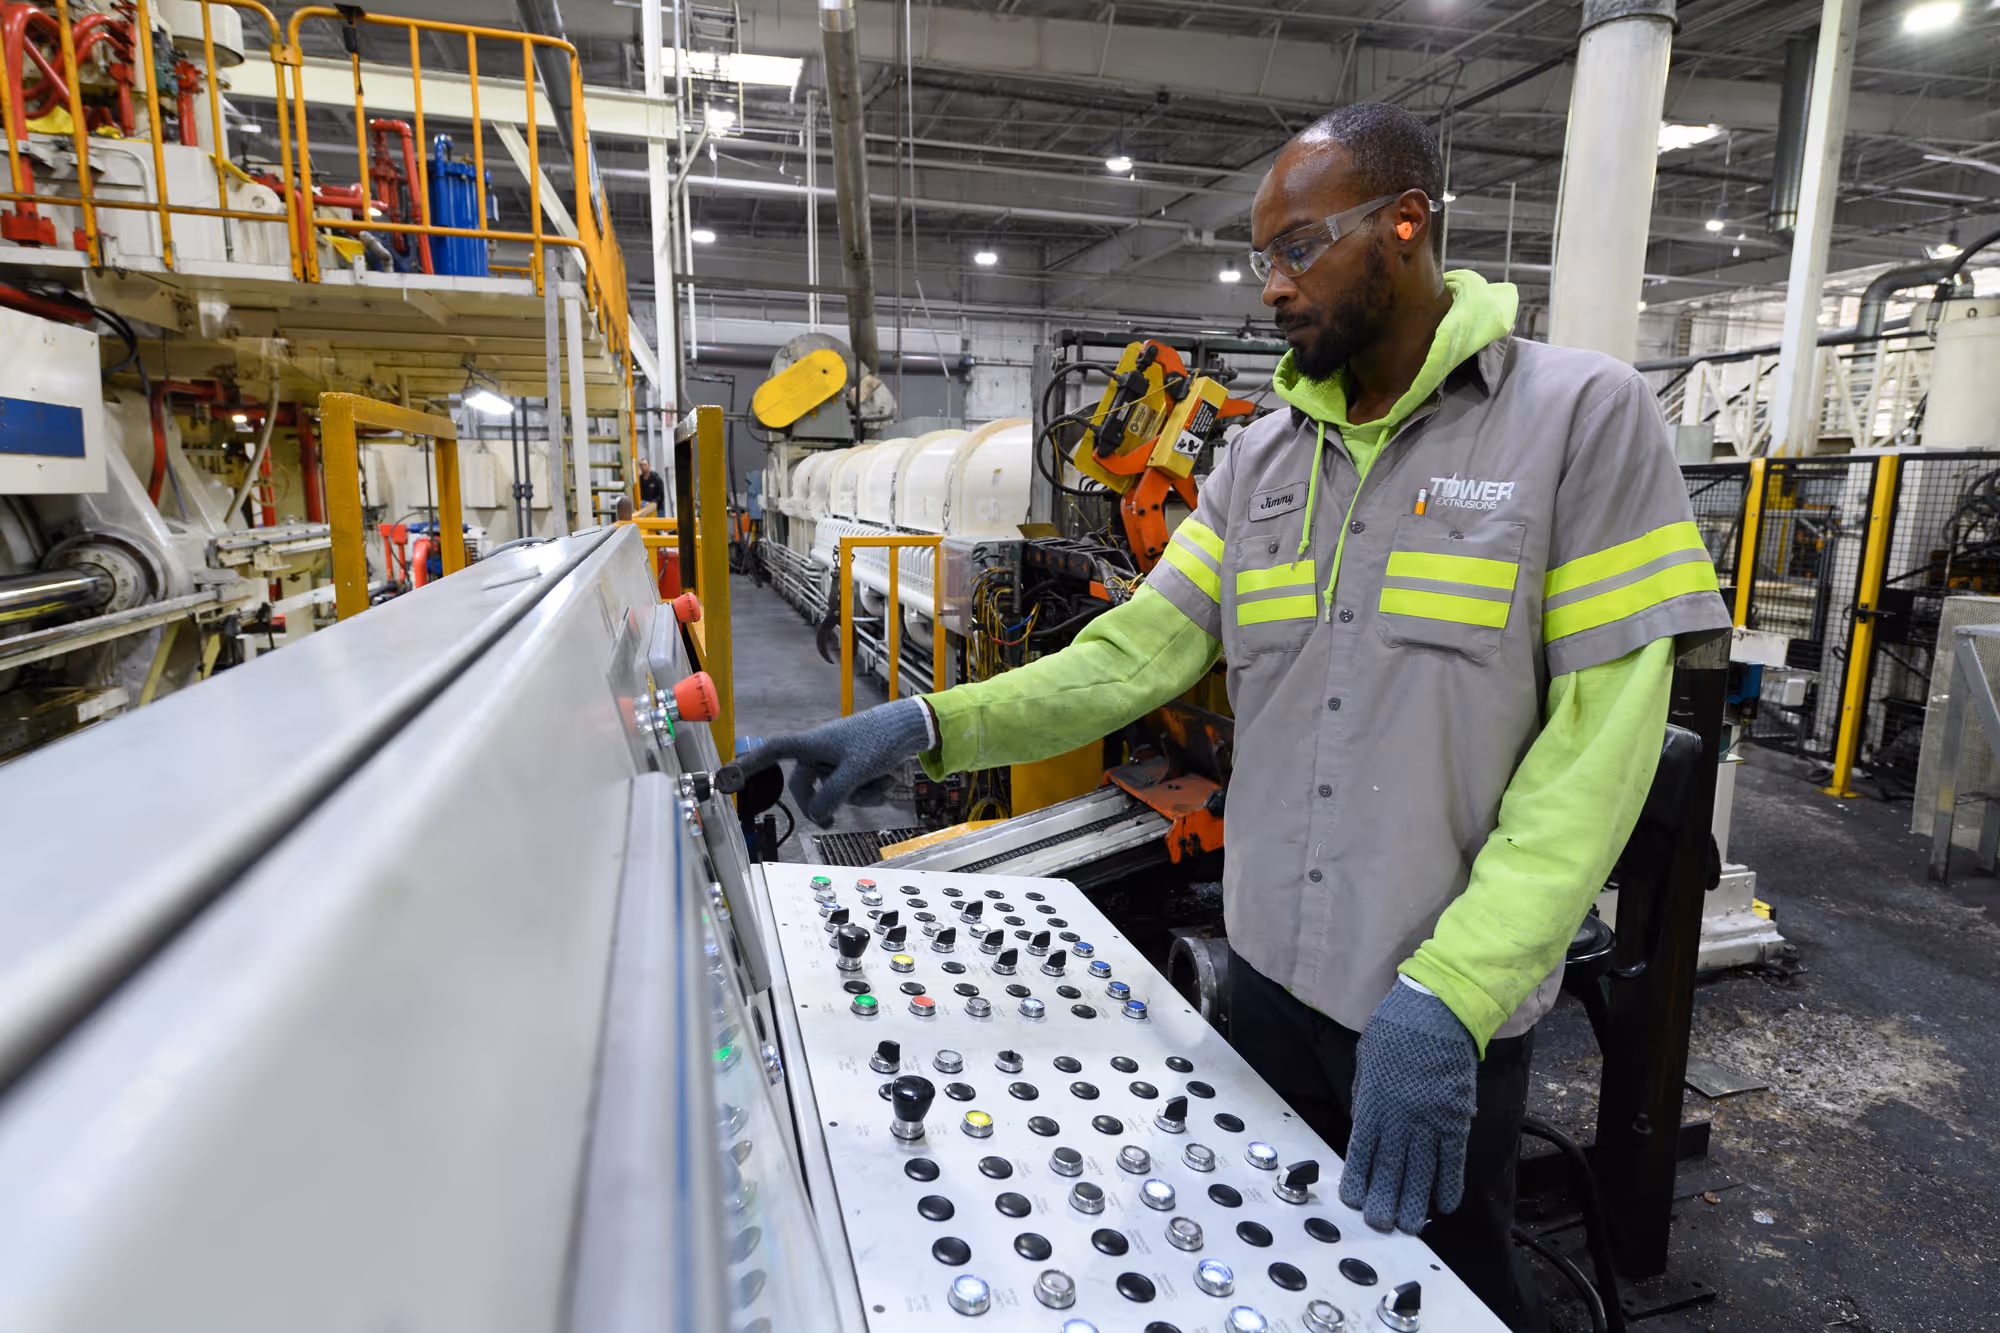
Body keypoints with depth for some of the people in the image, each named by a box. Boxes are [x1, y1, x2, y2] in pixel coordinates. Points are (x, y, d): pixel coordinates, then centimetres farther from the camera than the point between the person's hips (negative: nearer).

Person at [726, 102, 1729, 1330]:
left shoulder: (1582, 416, -12)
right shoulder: (1261, 458, 4)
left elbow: (1601, 739, -16)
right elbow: (1143, 649, -3)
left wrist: (1449, 997, -22)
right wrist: (927, 725, -16)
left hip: (1449, 1008, -4)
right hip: (1272, 965, 5)